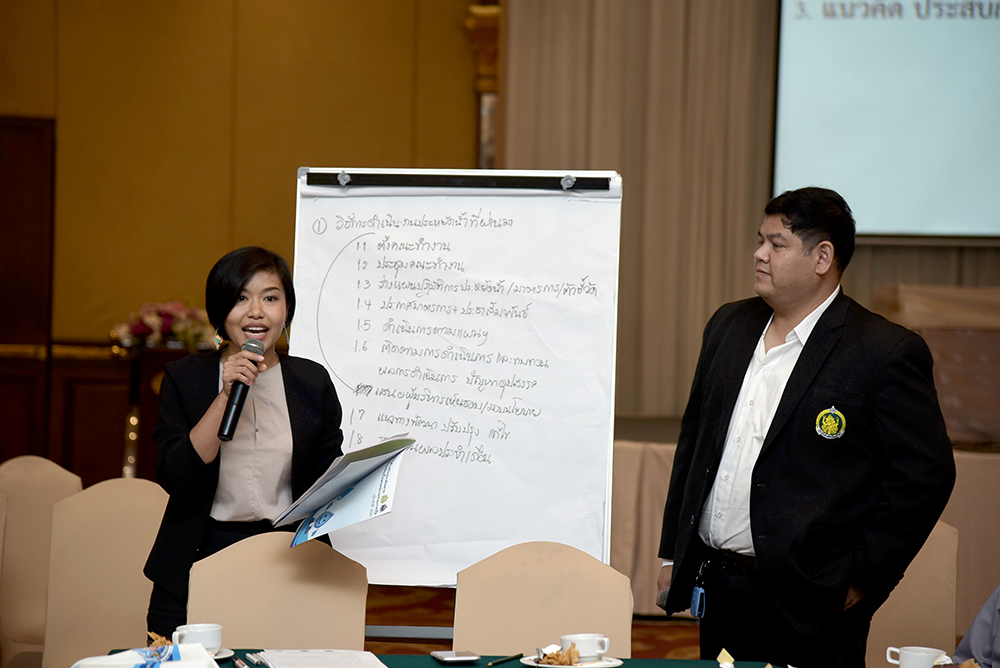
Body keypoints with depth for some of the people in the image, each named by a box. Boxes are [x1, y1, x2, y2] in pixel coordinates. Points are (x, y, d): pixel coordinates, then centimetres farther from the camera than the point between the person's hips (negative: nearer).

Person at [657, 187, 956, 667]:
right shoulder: (729, 326, 11)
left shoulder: (888, 353, -10)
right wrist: (672, 554, 14)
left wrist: (862, 578, -11)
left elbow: (925, 474, -11)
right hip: (715, 590, 6)